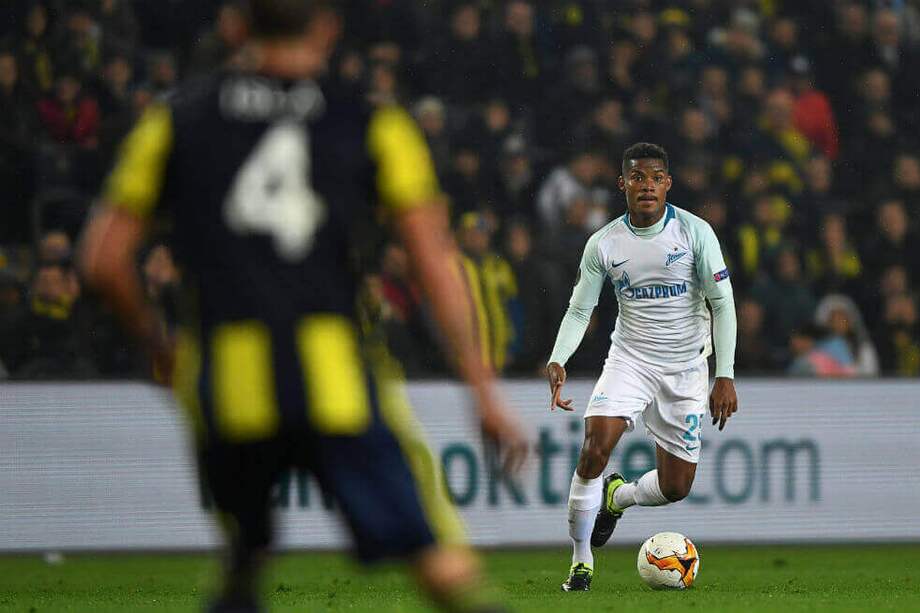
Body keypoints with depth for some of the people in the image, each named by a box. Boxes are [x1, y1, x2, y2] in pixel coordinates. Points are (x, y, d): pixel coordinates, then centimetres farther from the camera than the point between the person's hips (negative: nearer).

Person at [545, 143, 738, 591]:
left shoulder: (695, 232, -8)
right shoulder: (603, 243, -4)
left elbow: (722, 304, -6)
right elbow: (579, 310, 3)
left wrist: (725, 376, -13)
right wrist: (557, 361, -15)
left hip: (686, 369, 0)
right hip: (629, 360, 0)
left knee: (676, 487, 0)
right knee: (594, 449, -23)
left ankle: (618, 496, 35)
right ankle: (581, 562, -8)